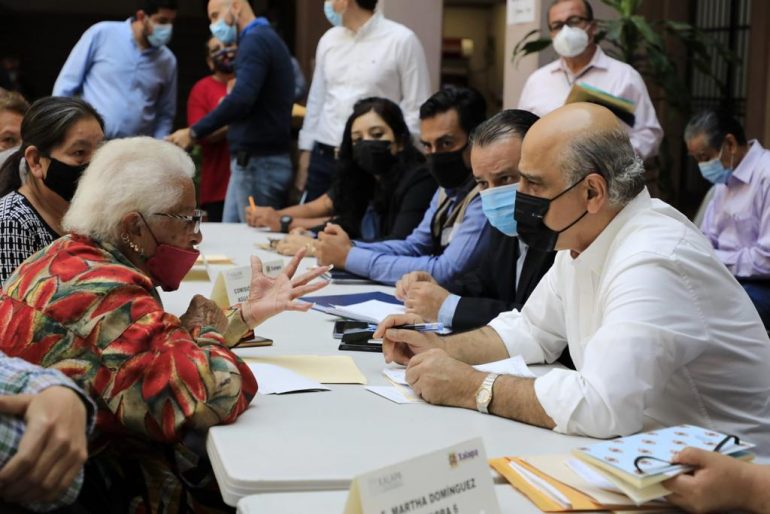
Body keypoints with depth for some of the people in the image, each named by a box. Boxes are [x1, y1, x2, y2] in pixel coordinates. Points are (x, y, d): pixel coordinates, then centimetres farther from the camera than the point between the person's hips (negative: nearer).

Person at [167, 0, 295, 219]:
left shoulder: (255, 40, -13)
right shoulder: (264, 38, 18)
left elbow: (241, 100, -25)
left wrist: (194, 133, -19)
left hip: (258, 162, -10)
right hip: (255, 161, 10)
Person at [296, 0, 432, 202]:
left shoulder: (402, 40, -7)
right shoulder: (329, 40, 9)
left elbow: (416, 109, -6)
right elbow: (316, 101, 15)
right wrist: (305, 154, 13)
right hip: (323, 158, 5)